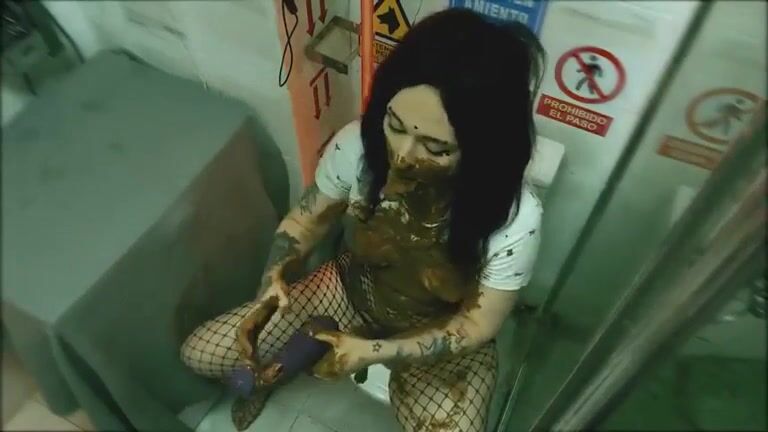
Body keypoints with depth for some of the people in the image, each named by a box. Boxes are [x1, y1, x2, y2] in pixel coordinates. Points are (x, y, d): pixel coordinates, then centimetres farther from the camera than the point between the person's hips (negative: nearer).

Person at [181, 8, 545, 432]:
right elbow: (306, 219, -7)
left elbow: (475, 327, -19)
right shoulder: (358, 145, -26)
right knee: (199, 353, -3)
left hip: (442, 340, -1)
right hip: (348, 292, 2)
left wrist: (373, 353, -28)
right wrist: (273, 280, -24)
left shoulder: (514, 218, -33)